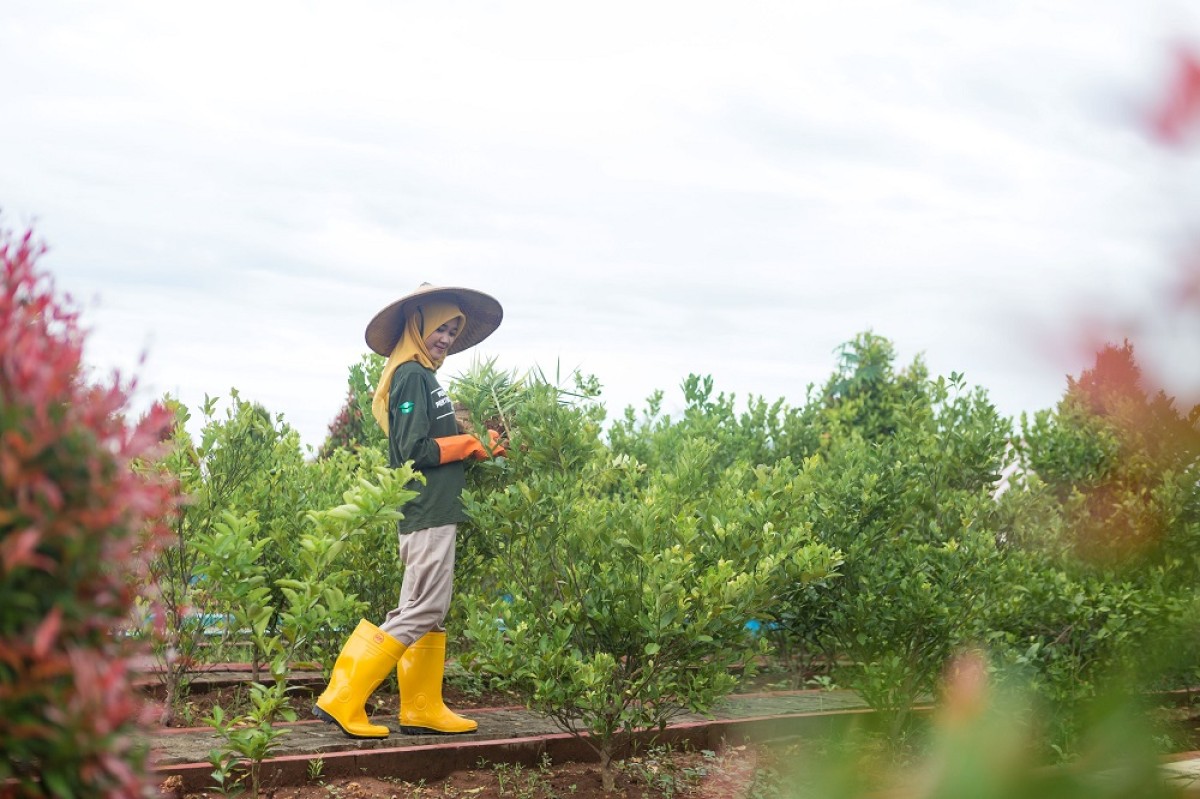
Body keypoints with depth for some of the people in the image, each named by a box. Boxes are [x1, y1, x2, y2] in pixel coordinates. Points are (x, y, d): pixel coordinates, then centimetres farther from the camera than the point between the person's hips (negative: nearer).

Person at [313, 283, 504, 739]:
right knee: (422, 611, -9)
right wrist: (470, 445, -7)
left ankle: (424, 711, 18)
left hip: (434, 513, 10)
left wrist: (478, 447, 6)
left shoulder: (424, 376, 17)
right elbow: (416, 451, -18)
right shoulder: (411, 375, -12)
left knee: (431, 612, 12)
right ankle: (342, 699, -6)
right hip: (427, 514, -10)